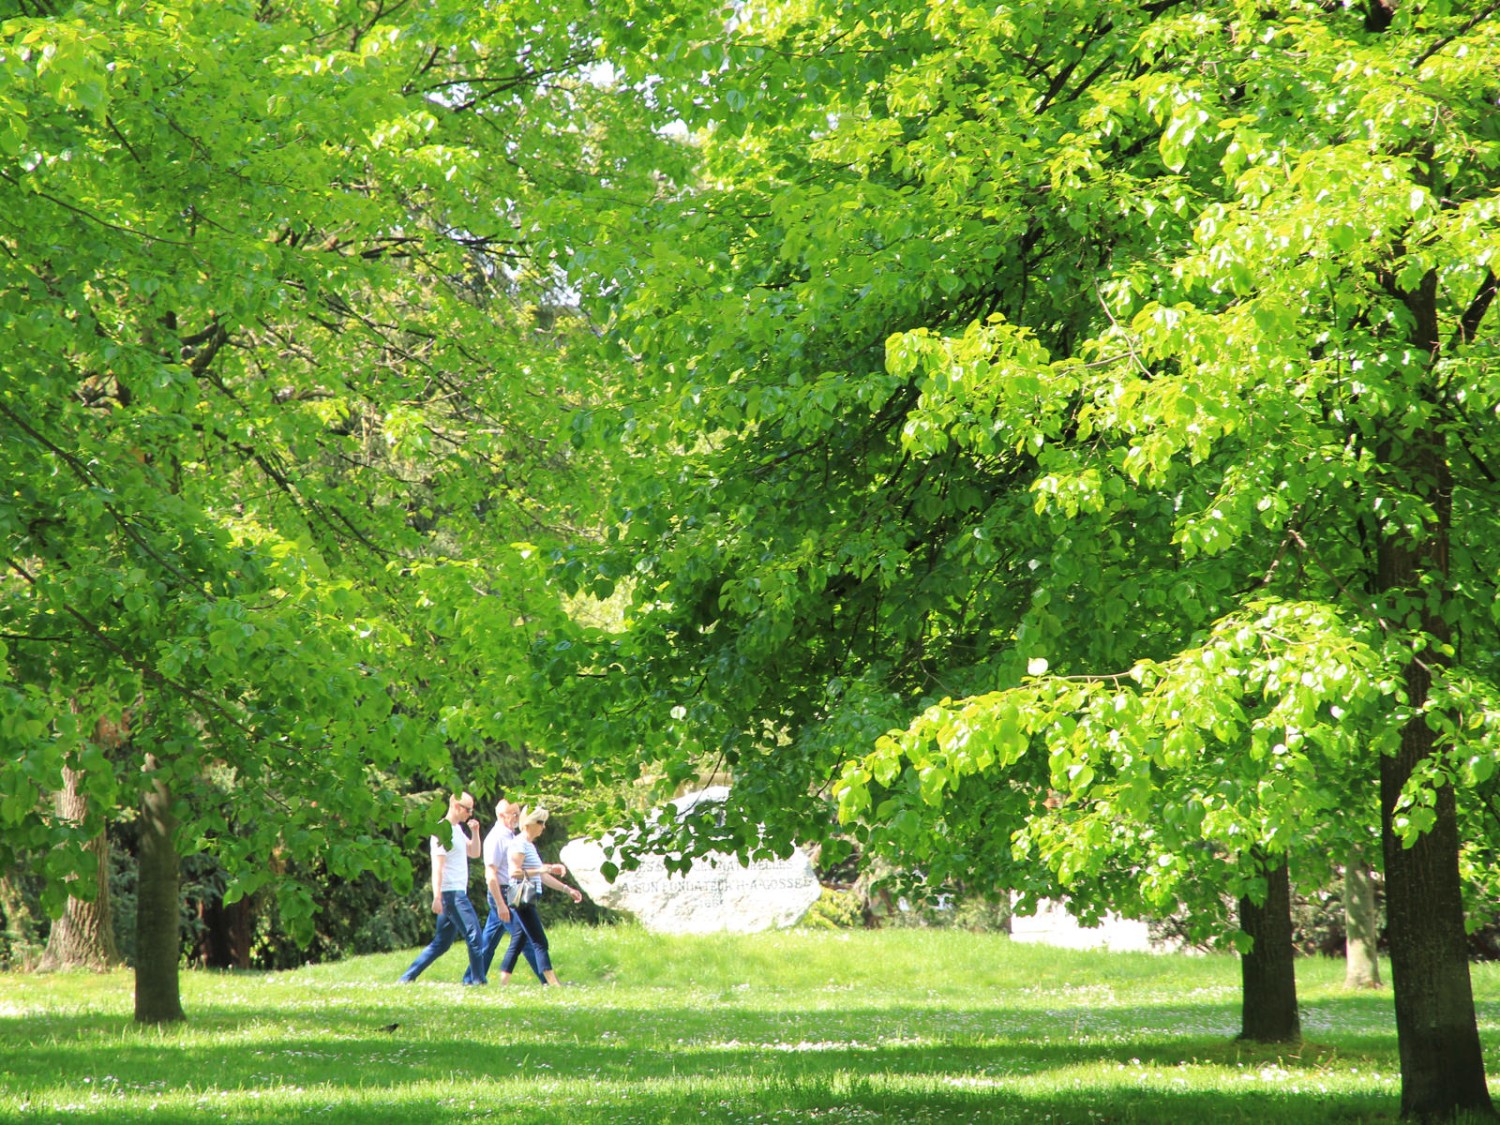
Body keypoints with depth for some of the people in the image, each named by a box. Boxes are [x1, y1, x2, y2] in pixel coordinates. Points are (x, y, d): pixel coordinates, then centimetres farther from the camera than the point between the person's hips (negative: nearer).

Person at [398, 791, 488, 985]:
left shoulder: (457, 830, 18)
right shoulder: (443, 831, -11)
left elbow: (474, 853, 22)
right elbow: (437, 866, -17)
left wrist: (475, 832, 6)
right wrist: (437, 897, -23)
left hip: (458, 894, 10)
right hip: (451, 893, -10)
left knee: (441, 943, 11)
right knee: (473, 934, -11)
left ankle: (407, 978, 12)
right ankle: (477, 980, -10)